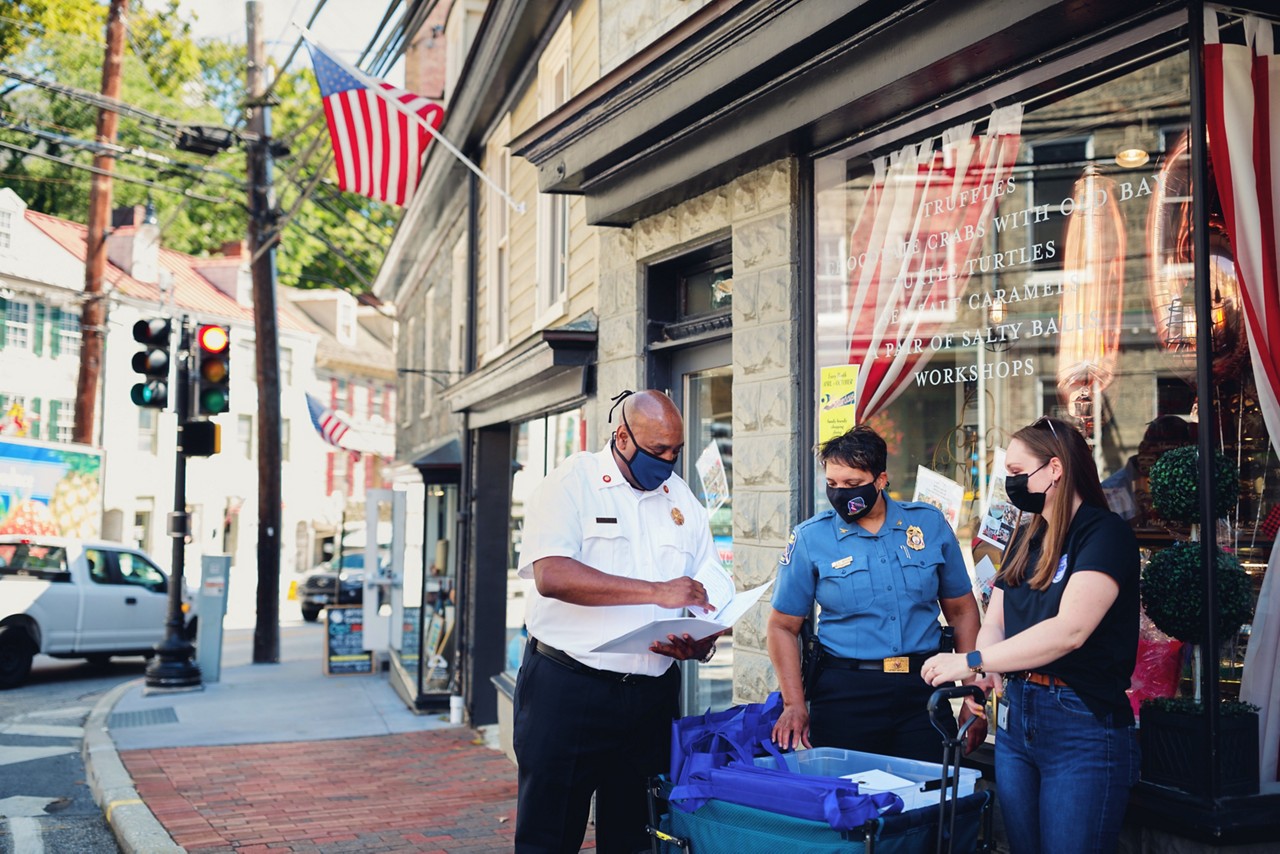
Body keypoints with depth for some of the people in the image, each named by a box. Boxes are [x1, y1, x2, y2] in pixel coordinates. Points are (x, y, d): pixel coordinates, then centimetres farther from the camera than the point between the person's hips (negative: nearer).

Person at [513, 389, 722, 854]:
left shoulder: (683, 500, 11)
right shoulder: (571, 484, -5)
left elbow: (708, 596, 12)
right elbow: (551, 574, -22)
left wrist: (702, 643, -11)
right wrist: (656, 592, -25)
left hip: (652, 694, 5)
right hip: (567, 689, -4)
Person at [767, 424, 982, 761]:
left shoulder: (930, 523, 4)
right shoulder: (810, 537, -1)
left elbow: (961, 610, 11)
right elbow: (783, 626, 4)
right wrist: (794, 705, -6)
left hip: (922, 689, 2)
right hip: (844, 693, -1)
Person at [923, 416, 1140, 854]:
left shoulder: (1105, 533, -11)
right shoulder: (1025, 538, 14)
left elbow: (1070, 629, -24)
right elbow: (994, 623, 10)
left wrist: (972, 661, -25)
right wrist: (986, 670, -13)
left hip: (1083, 724, -7)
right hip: (1016, 715, 7)